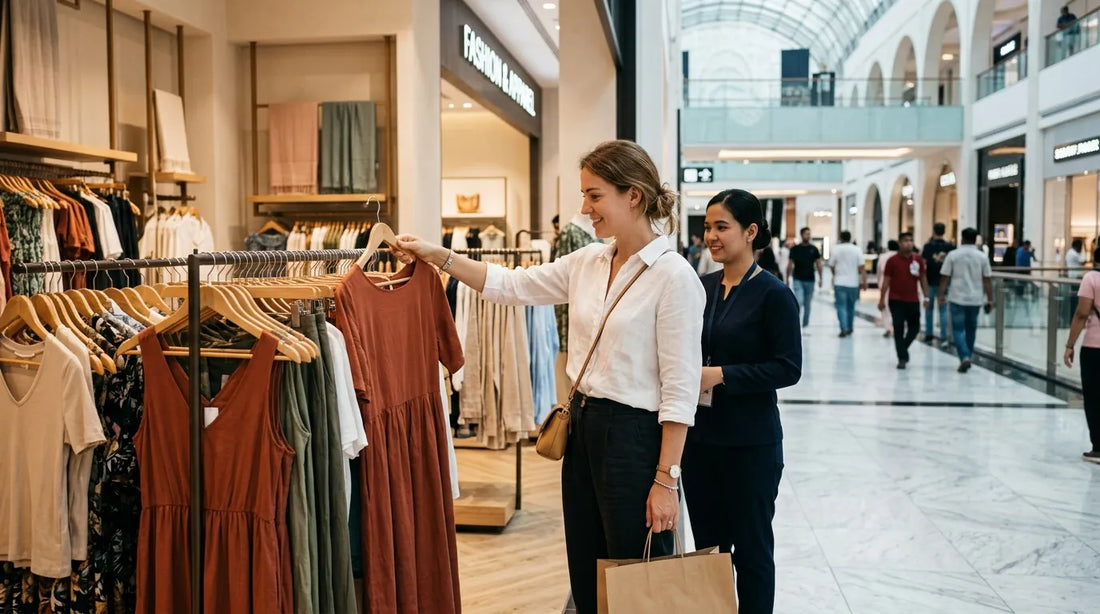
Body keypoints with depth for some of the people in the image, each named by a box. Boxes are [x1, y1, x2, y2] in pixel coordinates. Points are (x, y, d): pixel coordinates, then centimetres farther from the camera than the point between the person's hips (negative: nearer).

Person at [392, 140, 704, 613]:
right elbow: (509, 285, 13)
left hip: (635, 437, -7)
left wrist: (666, 478, -17)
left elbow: (680, 389, -17)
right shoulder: (587, 262, 5)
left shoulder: (673, 277, -16)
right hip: (582, 428, 8)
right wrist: (436, 256, 6)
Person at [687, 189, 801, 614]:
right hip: (699, 435, 6)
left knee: (751, 546, 9)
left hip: (750, 442, -5)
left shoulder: (773, 295, -11)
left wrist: (721, 375, -21)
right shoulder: (702, 287, 6)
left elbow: (788, 369, -14)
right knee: (707, 543, 15)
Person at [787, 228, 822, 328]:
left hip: (810, 281, 2)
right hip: (798, 280, -2)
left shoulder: (814, 249, 4)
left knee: (808, 304, 9)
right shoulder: (795, 249, 1)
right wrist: (787, 278, -1)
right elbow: (790, 264, 3)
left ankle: (805, 325, 20)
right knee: (799, 302, -15)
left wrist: (820, 278, 0)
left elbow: (818, 264, 6)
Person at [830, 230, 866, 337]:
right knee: (851, 306, 16)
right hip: (853, 283, 2)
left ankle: (844, 328, -16)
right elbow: (862, 267, -6)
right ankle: (850, 328, 26)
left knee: (841, 306, -3)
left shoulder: (836, 249, -2)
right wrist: (864, 281, -2)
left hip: (840, 283, -2)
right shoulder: (856, 249, -1)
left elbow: (831, 266, 5)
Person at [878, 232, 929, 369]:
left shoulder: (918, 259, 3)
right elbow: (886, 280, -2)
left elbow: (923, 278, 8)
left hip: (913, 300, 3)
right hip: (896, 301, -3)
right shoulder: (892, 260, -5)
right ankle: (902, 358, 4)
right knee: (898, 329, -3)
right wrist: (882, 299, -4)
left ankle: (902, 348, 31)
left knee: (914, 327, 8)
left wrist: (926, 297, 4)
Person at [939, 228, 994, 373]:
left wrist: (941, 295, 4)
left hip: (957, 298, -2)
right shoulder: (982, 257, 1)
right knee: (971, 329, 16)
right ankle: (967, 358, 26)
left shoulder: (953, 255, -4)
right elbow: (987, 280, 1)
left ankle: (964, 357, -18)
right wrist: (990, 300, 6)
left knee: (958, 329, 0)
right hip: (975, 299, 2)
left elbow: (945, 278, -4)